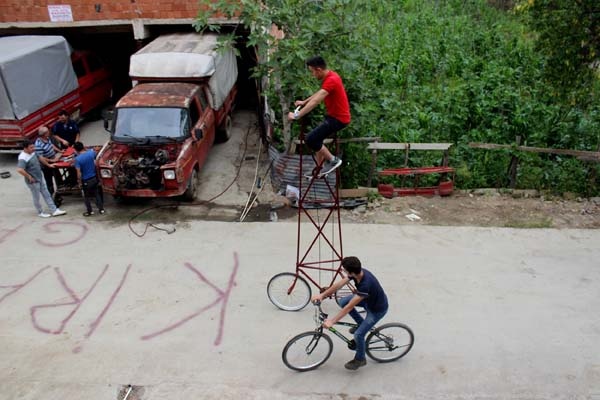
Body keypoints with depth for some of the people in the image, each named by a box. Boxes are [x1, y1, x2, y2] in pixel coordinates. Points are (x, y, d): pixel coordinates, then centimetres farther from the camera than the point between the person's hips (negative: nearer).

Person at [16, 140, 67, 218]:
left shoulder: (33, 152, -2)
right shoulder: (23, 158, -28)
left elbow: (39, 159, 20)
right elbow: (19, 170, -41)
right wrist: (29, 177, -30)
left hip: (40, 177, 8)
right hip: (33, 181, -8)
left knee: (46, 194, 13)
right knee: (36, 198, 11)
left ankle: (54, 210, 20)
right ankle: (40, 212, 28)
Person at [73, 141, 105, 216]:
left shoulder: (77, 159, -20)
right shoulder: (91, 152, -9)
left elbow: (79, 172, -21)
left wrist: (80, 182, -10)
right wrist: (86, 149, 22)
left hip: (86, 180, -4)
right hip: (94, 178, 4)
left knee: (86, 196, 14)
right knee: (97, 194, 18)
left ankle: (89, 211, 22)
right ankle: (101, 209, 23)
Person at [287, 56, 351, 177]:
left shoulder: (331, 80, -24)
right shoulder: (330, 76, 8)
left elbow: (315, 101, -31)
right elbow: (319, 93, 25)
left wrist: (296, 115, -31)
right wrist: (304, 102, 26)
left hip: (338, 118, -10)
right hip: (334, 115, 10)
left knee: (311, 140, -15)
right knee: (316, 138, 17)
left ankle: (333, 160, -1)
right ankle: (319, 168, 26)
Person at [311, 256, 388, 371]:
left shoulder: (366, 284, -41)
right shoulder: (358, 272, -19)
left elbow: (349, 307, -36)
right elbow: (339, 284, -10)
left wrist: (332, 321, -31)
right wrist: (322, 295, -16)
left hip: (377, 309, -8)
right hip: (368, 299, 8)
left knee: (358, 334, -8)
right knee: (343, 302, -1)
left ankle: (360, 359, 20)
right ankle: (361, 323, 18)